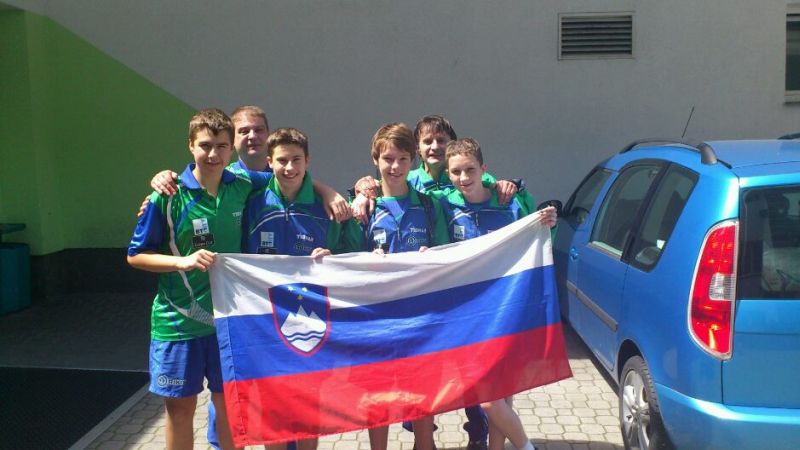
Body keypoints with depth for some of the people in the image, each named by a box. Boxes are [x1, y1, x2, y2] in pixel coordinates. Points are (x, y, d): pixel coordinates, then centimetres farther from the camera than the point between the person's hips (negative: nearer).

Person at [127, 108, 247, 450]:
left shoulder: (243, 188, -3)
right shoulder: (168, 197, -11)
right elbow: (135, 256, -5)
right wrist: (182, 261, -19)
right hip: (179, 320, -2)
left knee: (229, 402, 13)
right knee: (180, 407, 11)